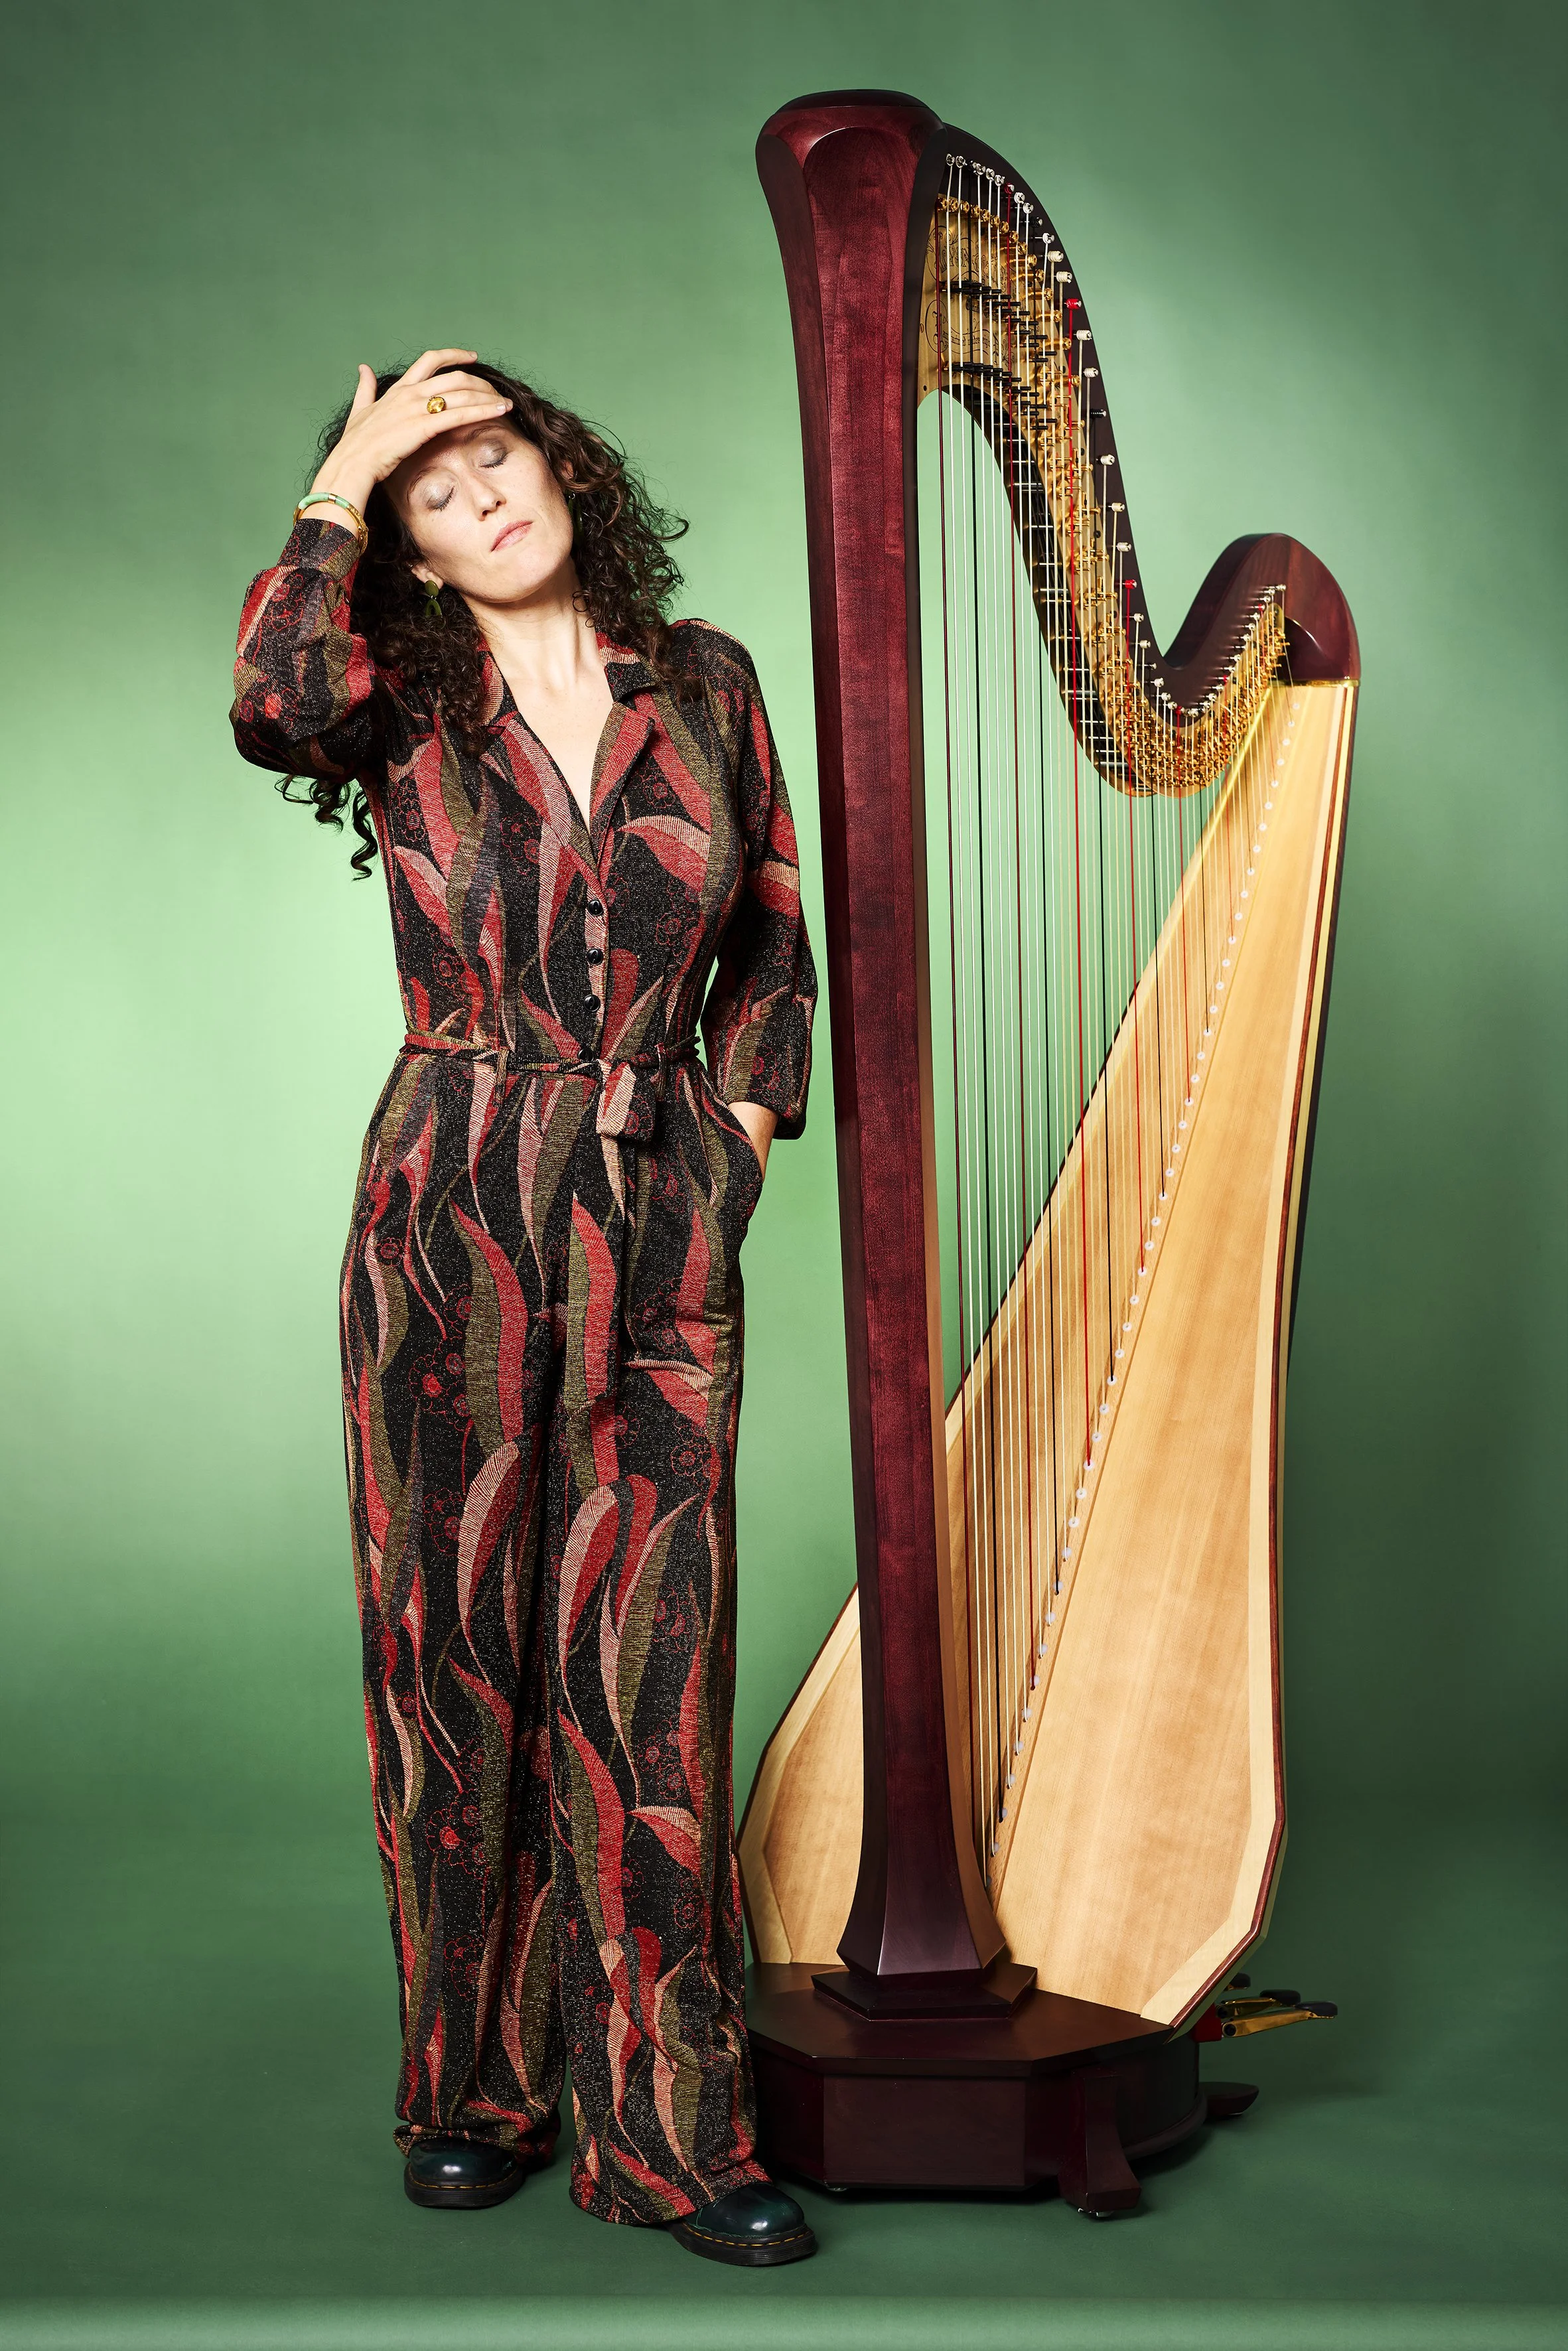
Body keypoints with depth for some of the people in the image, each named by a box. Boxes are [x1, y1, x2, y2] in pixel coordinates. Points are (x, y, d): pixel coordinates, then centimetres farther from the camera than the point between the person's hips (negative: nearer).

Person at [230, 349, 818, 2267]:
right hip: (448, 1224, 0)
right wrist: (332, 498, -8)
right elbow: (273, 707, -21)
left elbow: (775, 941, 15)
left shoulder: (703, 683, 9)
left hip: (661, 1233, 1)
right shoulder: (405, 705, 4)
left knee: (644, 1668, 0)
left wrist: (741, 1122, 3)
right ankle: (474, 2087, 21)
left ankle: (668, 2130, 9)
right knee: (454, 1651, 5)